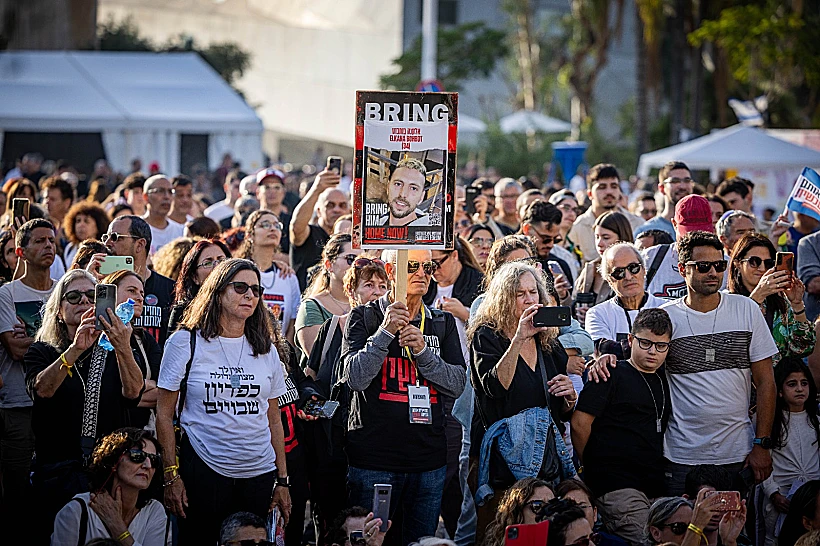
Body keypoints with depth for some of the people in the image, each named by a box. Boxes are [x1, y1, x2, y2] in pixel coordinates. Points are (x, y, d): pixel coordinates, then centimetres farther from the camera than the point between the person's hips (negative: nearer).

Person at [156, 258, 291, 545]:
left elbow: (274, 419, 14)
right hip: (203, 471, -3)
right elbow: (164, 414, -1)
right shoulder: (185, 342, 0)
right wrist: (171, 475, -7)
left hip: (259, 475, 4)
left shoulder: (265, 349, 12)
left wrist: (282, 480, 10)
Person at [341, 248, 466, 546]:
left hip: (429, 458, 4)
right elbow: (356, 378, -11)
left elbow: (457, 384, 2)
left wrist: (423, 350, -12)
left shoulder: (443, 323, 12)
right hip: (373, 457, -3)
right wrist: (385, 332, -20)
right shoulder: (364, 317, 1)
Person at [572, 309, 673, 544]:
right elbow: (580, 424, -5)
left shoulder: (663, 381, 19)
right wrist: (594, 467, 4)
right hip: (617, 487, -7)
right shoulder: (612, 376, -1)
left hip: (654, 488, 7)